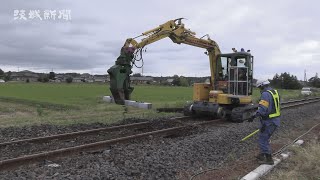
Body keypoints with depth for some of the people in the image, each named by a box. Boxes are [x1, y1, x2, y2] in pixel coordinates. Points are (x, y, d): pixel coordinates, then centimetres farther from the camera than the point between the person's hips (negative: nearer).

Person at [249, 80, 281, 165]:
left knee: (262, 140, 2)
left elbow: (262, 109, -31)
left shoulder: (265, 94, -20)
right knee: (265, 138, 21)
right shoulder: (275, 92, 11)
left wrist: (254, 116, -32)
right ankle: (262, 155, 32)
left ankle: (269, 159, 8)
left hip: (268, 122, -10)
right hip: (275, 120, 10)